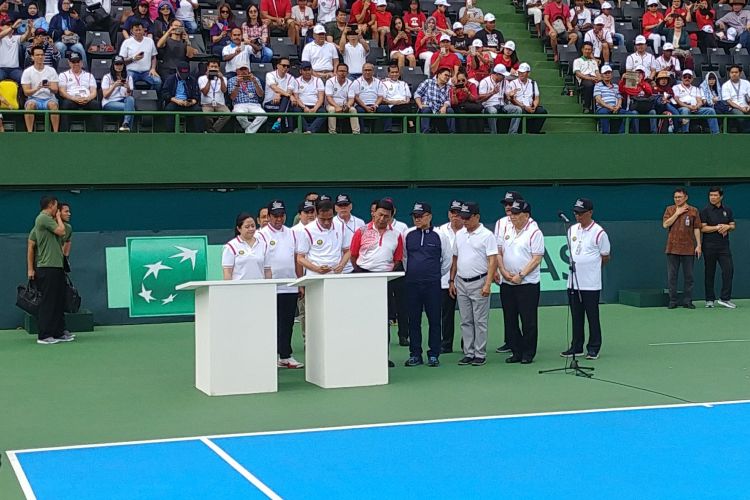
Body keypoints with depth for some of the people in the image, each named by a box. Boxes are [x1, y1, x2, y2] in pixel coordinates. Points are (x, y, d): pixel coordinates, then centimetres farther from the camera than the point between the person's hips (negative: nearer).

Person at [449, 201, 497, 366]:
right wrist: (451, 281, 14)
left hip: (479, 283, -6)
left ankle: (480, 354, 4)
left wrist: (487, 284, -20)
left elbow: (493, 260, -13)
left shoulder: (486, 235, -8)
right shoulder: (459, 234, 12)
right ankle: (468, 353, 15)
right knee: (465, 321, 9)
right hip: (461, 283, 6)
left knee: (480, 321, -1)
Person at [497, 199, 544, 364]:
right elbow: (499, 254, 13)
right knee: (510, 320, 9)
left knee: (528, 320, -1)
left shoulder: (535, 233, -7)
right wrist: (503, 271, -3)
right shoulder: (508, 231, 12)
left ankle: (528, 353, 8)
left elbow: (537, 258, -13)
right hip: (507, 283, 6)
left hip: (527, 283, -6)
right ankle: (517, 352, 18)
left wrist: (521, 275, -17)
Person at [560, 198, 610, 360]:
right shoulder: (572, 230, 7)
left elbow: (605, 257, -1)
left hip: (591, 284, -6)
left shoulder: (599, 233, -10)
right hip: (573, 282, 6)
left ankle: (594, 348, 11)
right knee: (576, 317, 12)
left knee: (592, 317, 3)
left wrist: (592, 267, 8)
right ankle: (577, 347, 20)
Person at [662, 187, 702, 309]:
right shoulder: (670, 210, 8)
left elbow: (696, 229, 4)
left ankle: (687, 301, 10)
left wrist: (698, 245, -3)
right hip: (672, 248, 1)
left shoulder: (693, 211, 5)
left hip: (688, 249, -1)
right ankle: (672, 301, 9)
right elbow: (665, 224, -5)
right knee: (671, 276, 2)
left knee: (688, 276, 3)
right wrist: (677, 213, -8)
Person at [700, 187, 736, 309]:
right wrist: (717, 227, -16)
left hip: (724, 245, 3)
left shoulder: (727, 210, 11)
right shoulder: (705, 210, -2)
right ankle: (710, 299, 12)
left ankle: (724, 298, -4)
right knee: (710, 273, 3)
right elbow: (703, 228, -8)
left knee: (729, 269, -9)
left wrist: (727, 227, -9)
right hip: (709, 246, -3)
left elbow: (733, 225, 13)